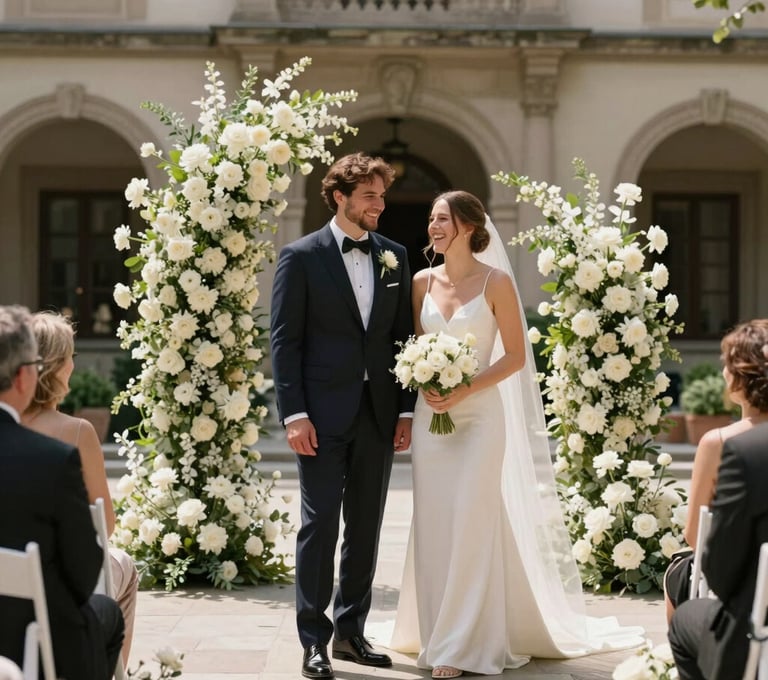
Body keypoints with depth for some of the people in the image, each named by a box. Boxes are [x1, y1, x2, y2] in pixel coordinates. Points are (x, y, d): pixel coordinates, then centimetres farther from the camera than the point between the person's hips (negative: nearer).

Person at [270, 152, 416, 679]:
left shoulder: (394, 256, 10)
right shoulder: (301, 257, -3)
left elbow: (403, 335, 12)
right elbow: (285, 340, -6)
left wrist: (406, 409, 6)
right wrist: (294, 414, -12)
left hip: (378, 413, 5)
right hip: (324, 413, -5)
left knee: (366, 526, 10)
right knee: (320, 525, -3)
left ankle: (351, 630, 20)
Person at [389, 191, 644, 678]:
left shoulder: (496, 282, -5)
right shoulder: (423, 282, 7)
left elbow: (515, 355, -5)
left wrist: (464, 391, -15)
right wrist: (425, 385, -6)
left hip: (479, 415, -4)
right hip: (431, 415, 4)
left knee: (471, 526, -6)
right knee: (433, 527, 5)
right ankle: (435, 635, 15)